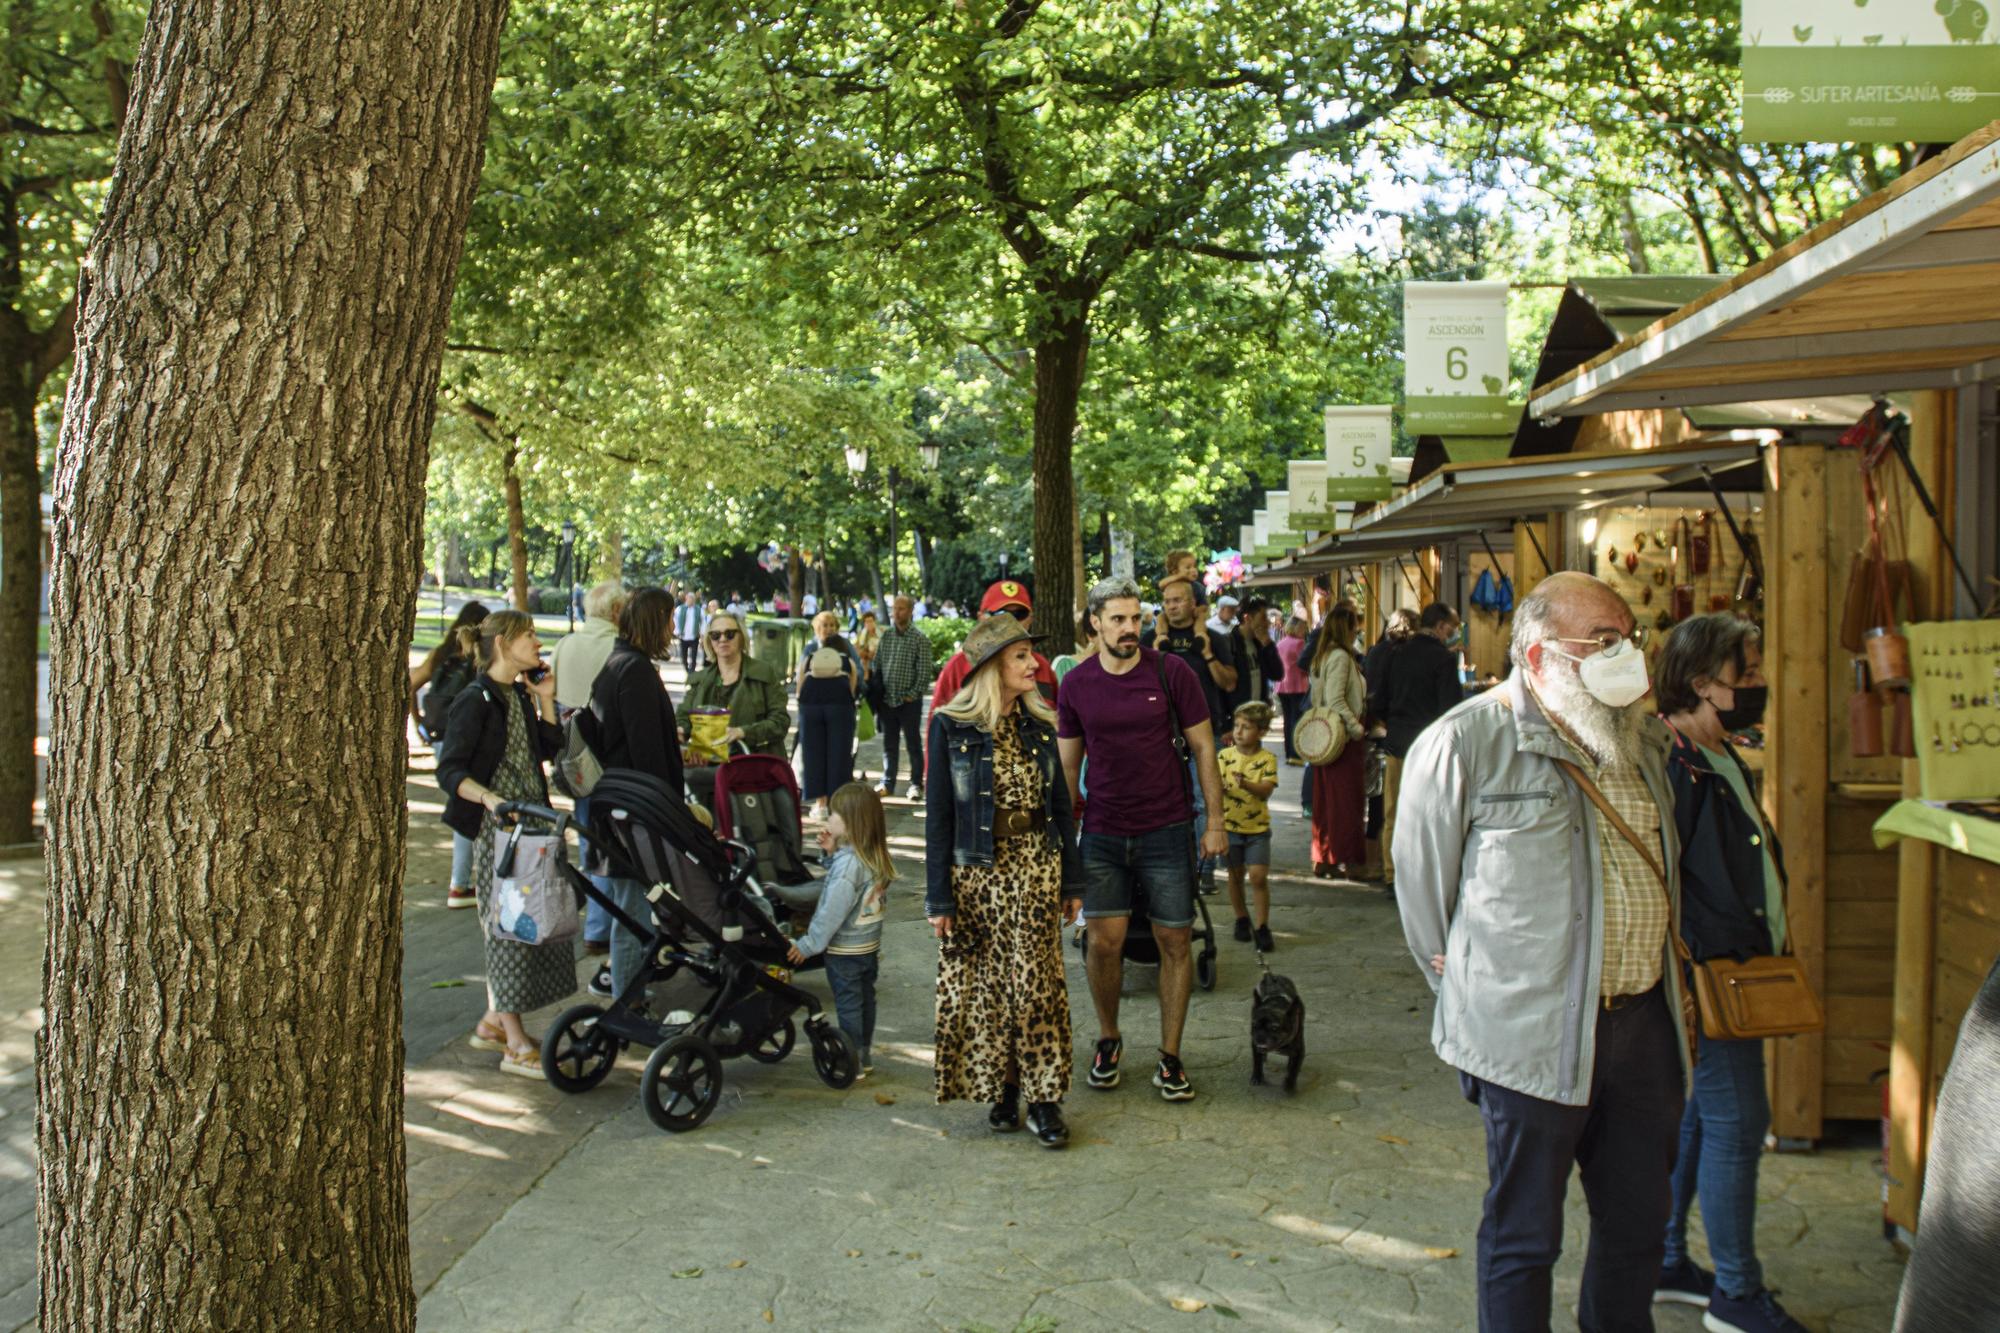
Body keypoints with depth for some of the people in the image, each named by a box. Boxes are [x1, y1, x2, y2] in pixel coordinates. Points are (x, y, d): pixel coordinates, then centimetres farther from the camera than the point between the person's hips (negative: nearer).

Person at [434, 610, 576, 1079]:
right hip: (495, 828, -8)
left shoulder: (520, 695, 14)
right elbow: (450, 769, -17)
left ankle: (493, 1022, 25)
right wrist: (489, 798, -34)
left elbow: (550, 750, 16)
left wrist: (546, 701, 7)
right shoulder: (475, 701, -11)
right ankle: (516, 1045, 0)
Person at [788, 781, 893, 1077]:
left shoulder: (848, 862, -25)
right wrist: (833, 851, 1)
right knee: (865, 998, 17)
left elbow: (833, 911, -24)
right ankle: (865, 1055, 28)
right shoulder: (874, 857, 0)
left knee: (848, 1004, 3)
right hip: (870, 944, 8)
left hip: (845, 950, -8)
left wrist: (809, 944, -15)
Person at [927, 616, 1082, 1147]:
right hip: (976, 870, -2)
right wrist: (939, 897, -7)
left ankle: (1043, 1097, 8)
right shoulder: (952, 727, -5)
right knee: (984, 984, 5)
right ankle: (1000, 1088, 19)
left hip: (1036, 868, 2)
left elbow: (1060, 804, 12)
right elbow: (938, 814, -4)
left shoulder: (1040, 724, 6)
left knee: (1037, 981, 1)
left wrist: (1071, 880, 10)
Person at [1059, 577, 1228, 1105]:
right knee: (1105, 942, 0)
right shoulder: (1077, 684, 1)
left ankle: (1170, 1058, 16)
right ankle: (1108, 1039, 24)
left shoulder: (1171, 673, -5)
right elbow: (1068, 764, 10)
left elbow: (1202, 747, 0)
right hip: (1103, 833, 1)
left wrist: (1215, 822, -3)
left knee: (1174, 943, 3)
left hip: (1167, 829, -1)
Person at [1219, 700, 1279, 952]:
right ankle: (1241, 918, 30)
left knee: (1258, 875, -8)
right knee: (1236, 874, 12)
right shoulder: (1225, 756, -2)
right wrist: (1218, 786, -32)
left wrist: (1246, 784, -37)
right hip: (1230, 825, 2)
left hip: (1257, 827, -2)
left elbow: (1266, 790, -17)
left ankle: (1262, 926, 2)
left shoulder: (1267, 759, -7)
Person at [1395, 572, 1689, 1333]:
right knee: (1524, 1235, 6)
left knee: (1640, 1219, 17)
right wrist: (1464, 989, 3)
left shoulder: (1642, 739, 10)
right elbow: (1422, 881, -5)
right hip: (1532, 1032, -6)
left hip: (1643, 1019, 7)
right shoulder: (1465, 741, -12)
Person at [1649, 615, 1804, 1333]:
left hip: (1733, 970, 10)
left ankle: (1666, 1261, 27)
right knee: (1735, 1121, -4)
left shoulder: (1721, 759, 14)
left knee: (1695, 1116, 16)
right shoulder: (1670, 762, -19)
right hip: (1705, 977, -10)